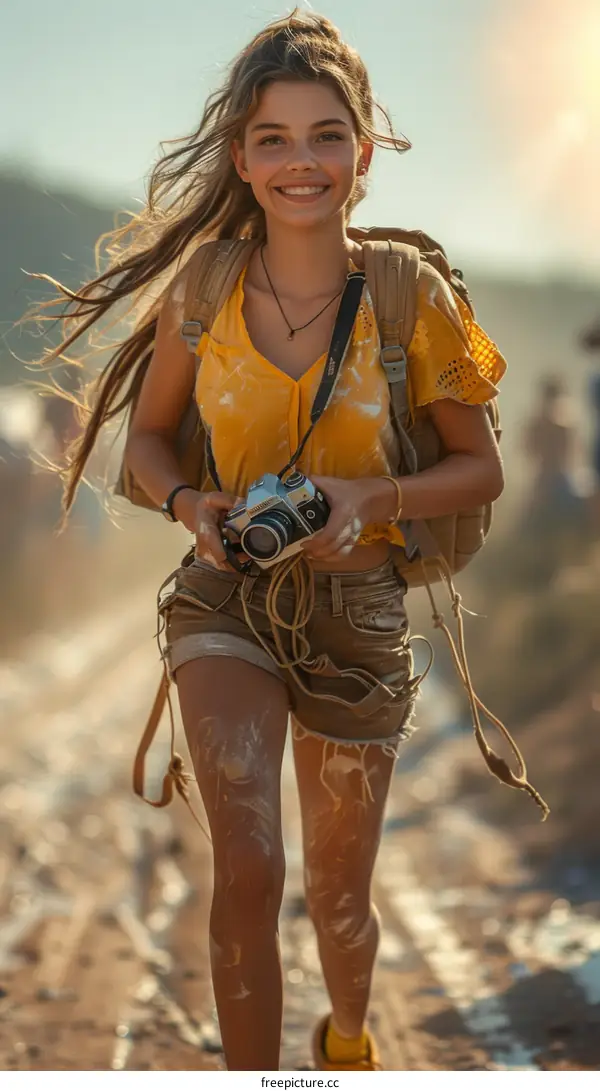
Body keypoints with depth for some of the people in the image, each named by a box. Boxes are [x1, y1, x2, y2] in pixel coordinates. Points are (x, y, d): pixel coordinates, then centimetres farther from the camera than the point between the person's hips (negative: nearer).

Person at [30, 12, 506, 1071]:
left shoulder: (413, 298, -11)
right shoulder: (202, 290, -7)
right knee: (249, 867, -23)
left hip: (356, 615, 0)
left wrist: (372, 496, -20)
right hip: (225, 600, 0)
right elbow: (148, 436, 8)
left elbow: (481, 469, -2)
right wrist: (190, 503, -14)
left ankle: (349, 1038, 49)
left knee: (338, 892, 16)